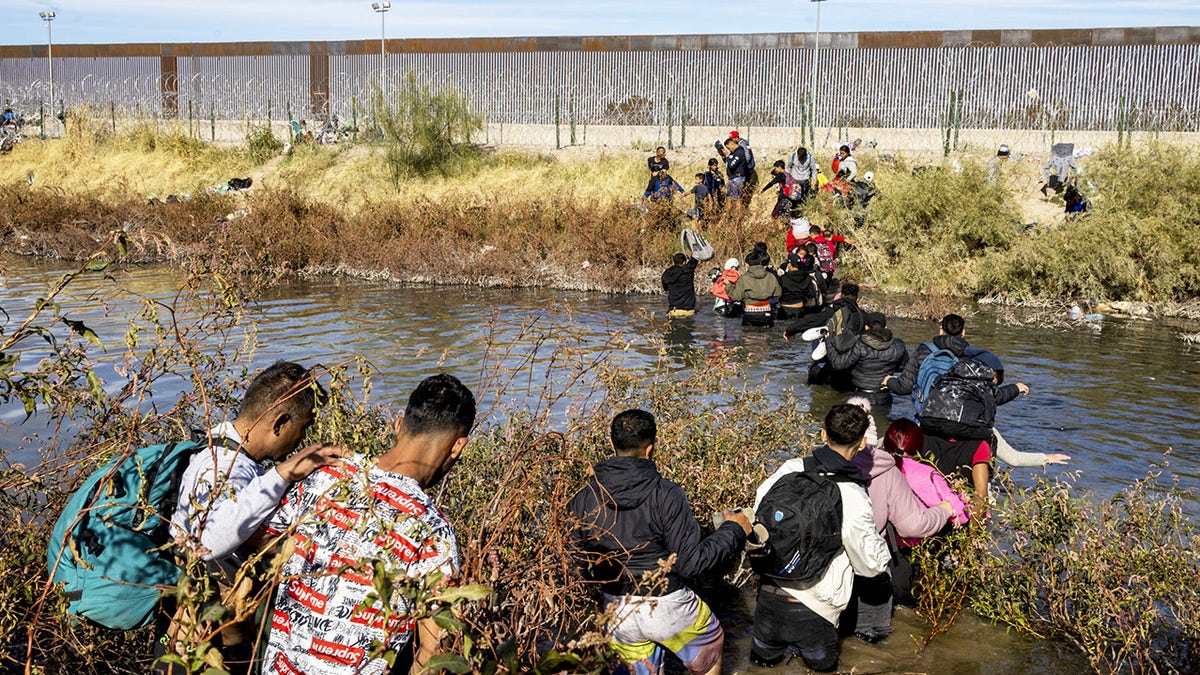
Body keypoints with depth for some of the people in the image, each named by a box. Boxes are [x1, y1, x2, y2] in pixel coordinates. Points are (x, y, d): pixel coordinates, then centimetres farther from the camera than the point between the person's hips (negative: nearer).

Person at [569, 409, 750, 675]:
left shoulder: (582, 499, -11)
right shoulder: (666, 495, -22)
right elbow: (692, 562, -20)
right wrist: (734, 530, -5)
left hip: (617, 612, 4)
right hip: (667, 607, -4)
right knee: (709, 650, 27)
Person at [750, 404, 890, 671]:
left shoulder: (790, 469, -10)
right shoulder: (854, 500, -22)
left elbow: (759, 511, 4)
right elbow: (872, 564, -10)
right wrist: (881, 543, 10)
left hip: (769, 591, 4)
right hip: (811, 610, -4)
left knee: (763, 659, 28)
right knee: (822, 664, 22)